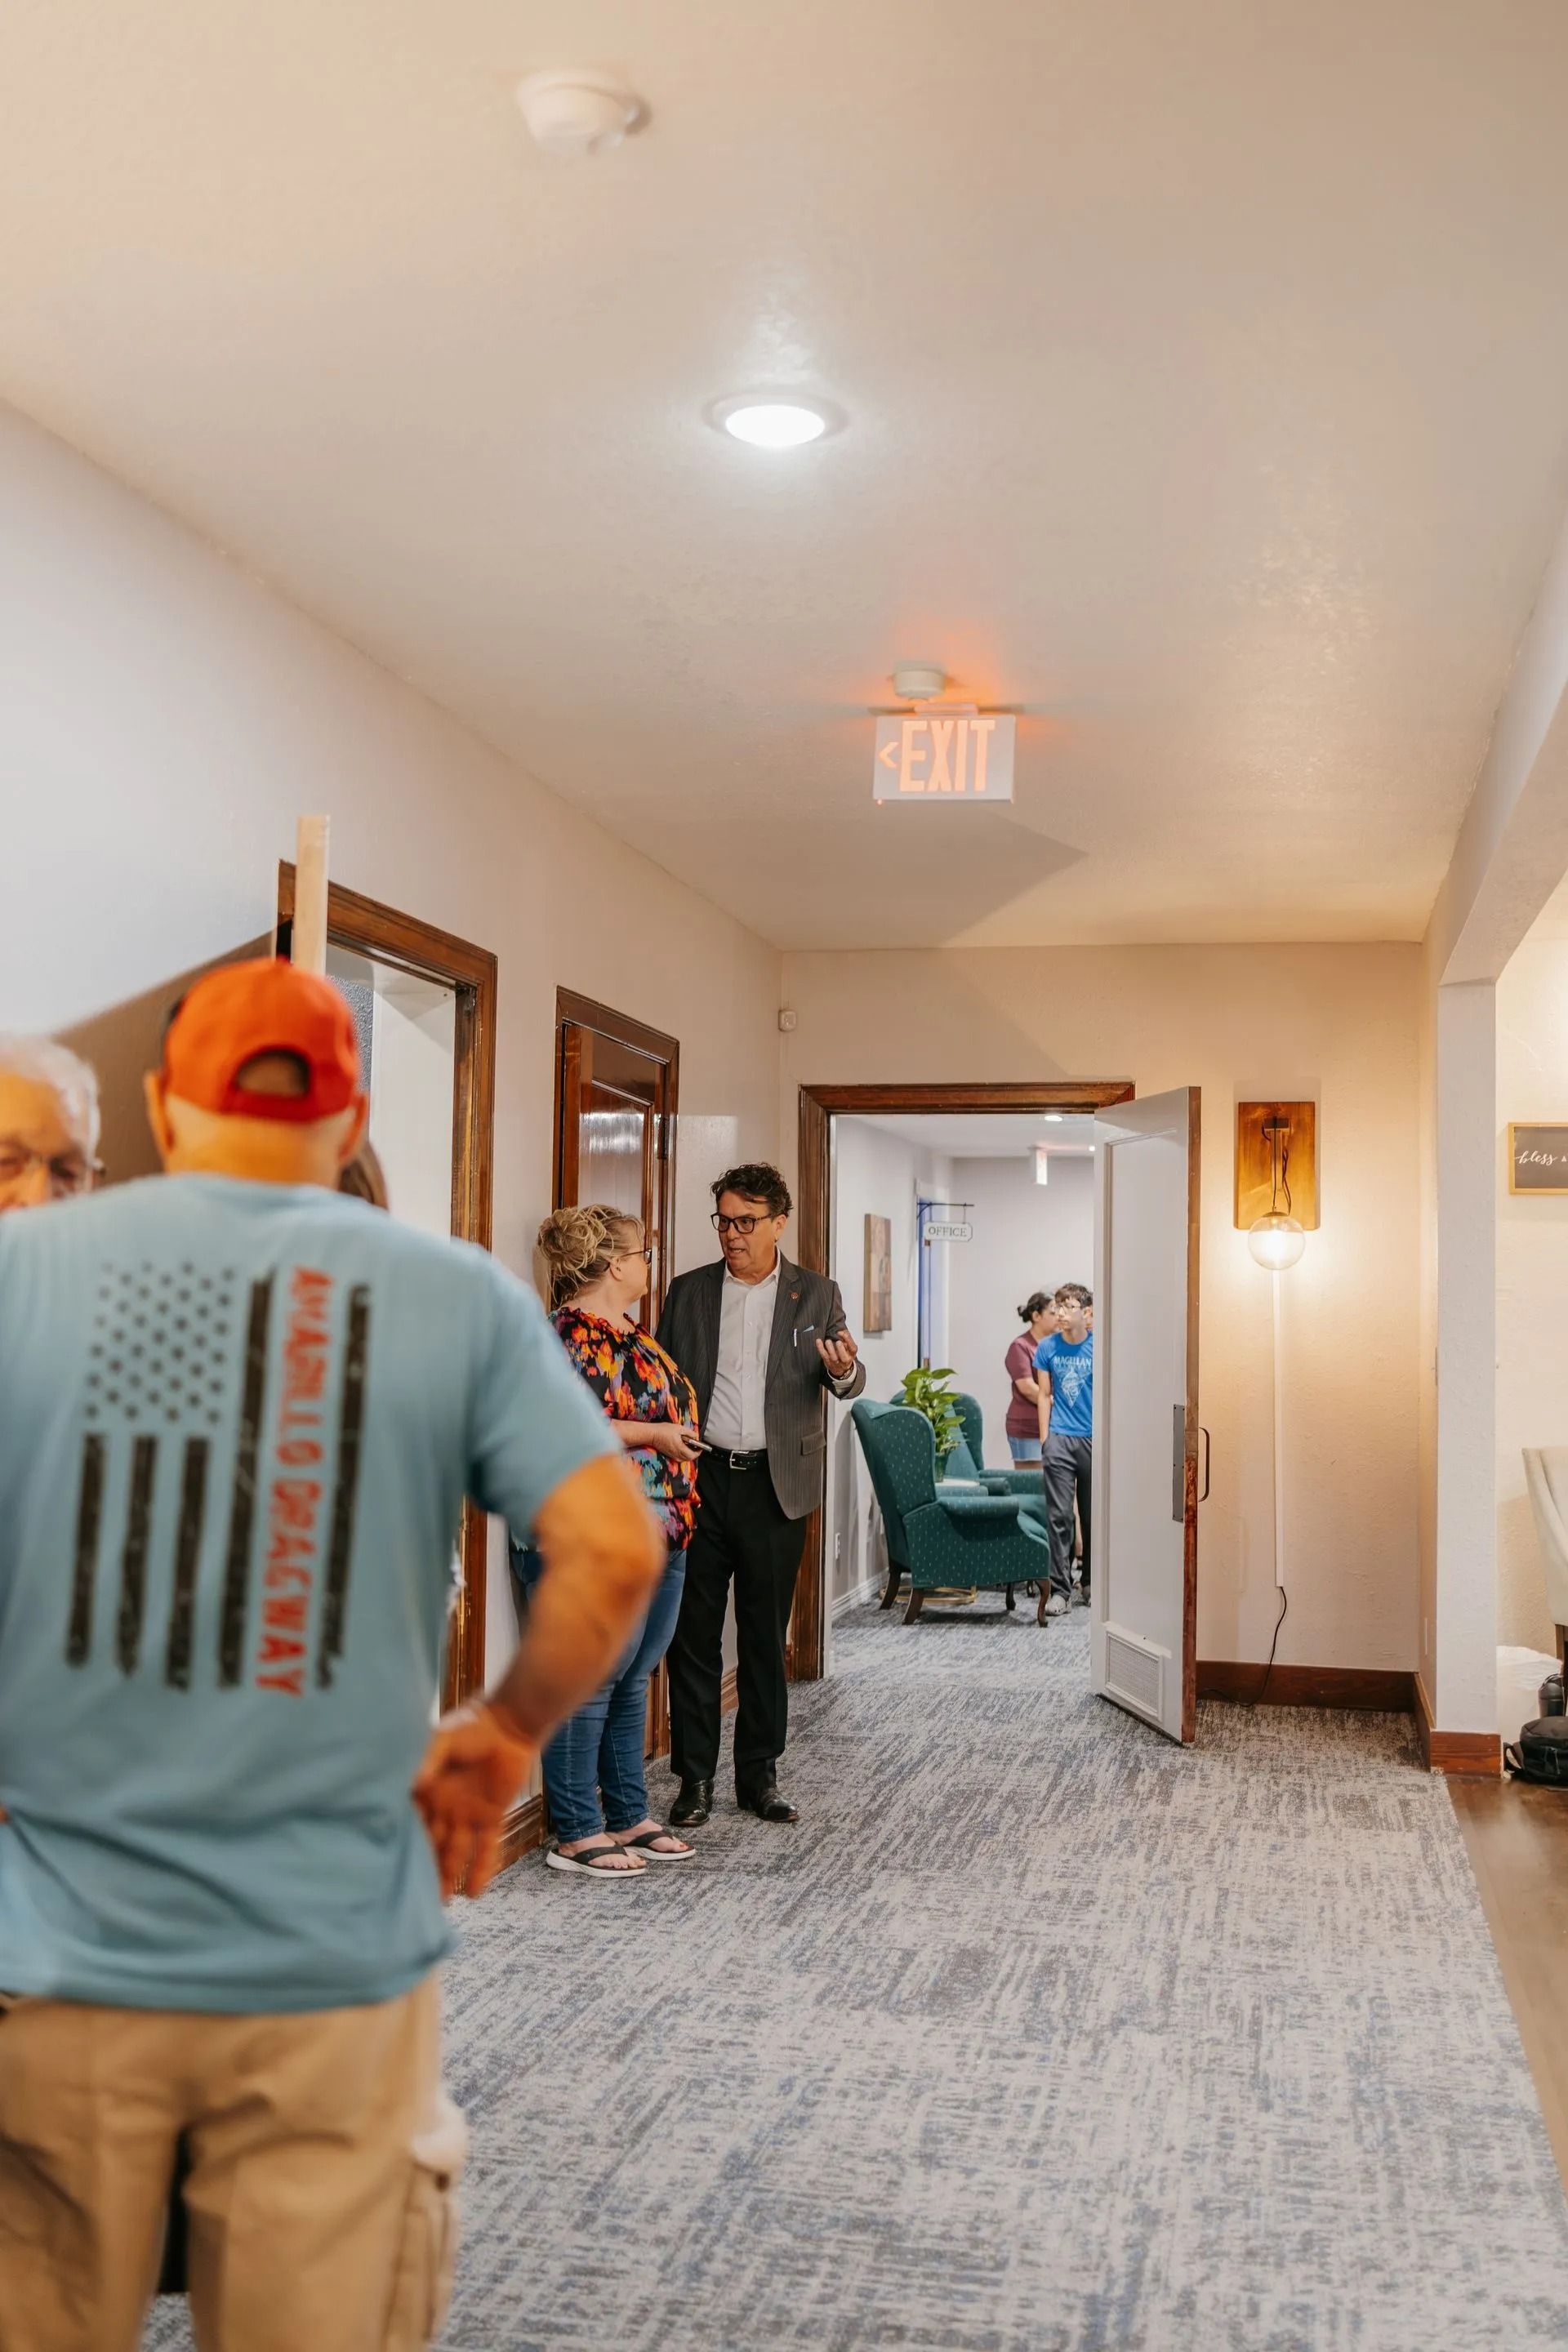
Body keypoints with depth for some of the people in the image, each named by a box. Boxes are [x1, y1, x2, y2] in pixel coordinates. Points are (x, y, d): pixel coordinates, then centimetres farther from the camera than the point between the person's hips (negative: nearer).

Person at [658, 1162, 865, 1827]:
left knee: (765, 1638, 7)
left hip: (775, 1485, 0)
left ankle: (759, 1776, 17)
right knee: (693, 1634, 2)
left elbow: (849, 1382, -2)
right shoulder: (688, 1291, 7)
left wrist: (845, 1369, -26)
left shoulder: (816, 1294, 5)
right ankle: (695, 1777, 11)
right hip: (699, 1479, 1)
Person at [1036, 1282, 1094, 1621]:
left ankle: (1091, 1584, 24)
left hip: (1093, 1440, 0)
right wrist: (1045, 1438, 3)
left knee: (1093, 1516, 9)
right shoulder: (1048, 1348, 2)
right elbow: (1045, 1395, 8)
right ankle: (1059, 1590, -4)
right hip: (1060, 1440, 1)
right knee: (1058, 1516, -5)